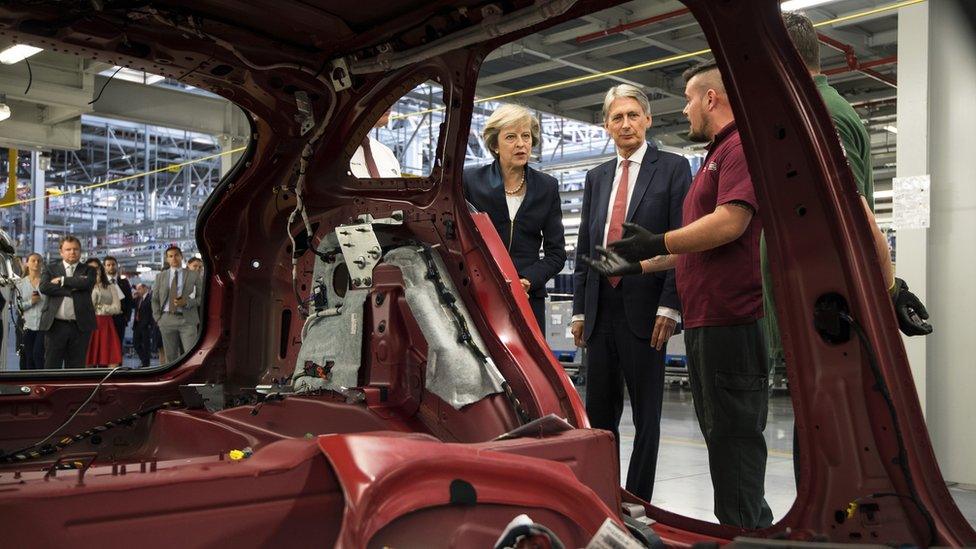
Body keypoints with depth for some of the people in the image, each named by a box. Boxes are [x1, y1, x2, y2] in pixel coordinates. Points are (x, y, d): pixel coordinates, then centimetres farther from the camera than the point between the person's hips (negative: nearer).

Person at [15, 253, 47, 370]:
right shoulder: (21, 283, 9)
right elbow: (17, 306, 4)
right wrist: (30, 302, -10)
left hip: (44, 325, -3)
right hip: (28, 326, 3)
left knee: (38, 355, -13)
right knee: (28, 358, 5)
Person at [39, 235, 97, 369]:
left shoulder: (88, 270, 11)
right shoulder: (51, 269, 12)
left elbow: (86, 283, -11)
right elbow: (43, 287, -6)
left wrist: (62, 280, -5)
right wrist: (72, 289, -11)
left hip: (80, 326, 0)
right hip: (55, 325, 0)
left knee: (76, 367, 4)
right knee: (51, 366, 1)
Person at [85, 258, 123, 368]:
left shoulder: (111, 288, 15)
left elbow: (117, 308, 5)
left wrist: (98, 308, -1)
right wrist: (94, 288, -4)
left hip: (106, 327, 2)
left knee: (113, 364, -8)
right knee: (89, 364, -6)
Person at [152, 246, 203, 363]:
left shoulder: (193, 275, 7)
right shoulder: (160, 276, 13)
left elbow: (202, 297, 5)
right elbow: (155, 299, 15)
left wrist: (187, 302, -12)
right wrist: (158, 318, 4)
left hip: (187, 319, -2)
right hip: (167, 319, 2)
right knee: (171, 357, 5)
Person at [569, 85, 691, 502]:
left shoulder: (673, 168, 1)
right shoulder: (596, 177, 16)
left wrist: (669, 307, -15)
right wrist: (579, 310, 11)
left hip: (645, 311, -5)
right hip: (600, 311, 5)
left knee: (646, 415, 4)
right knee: (598, 413, 10)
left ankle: (637, 503, 14)